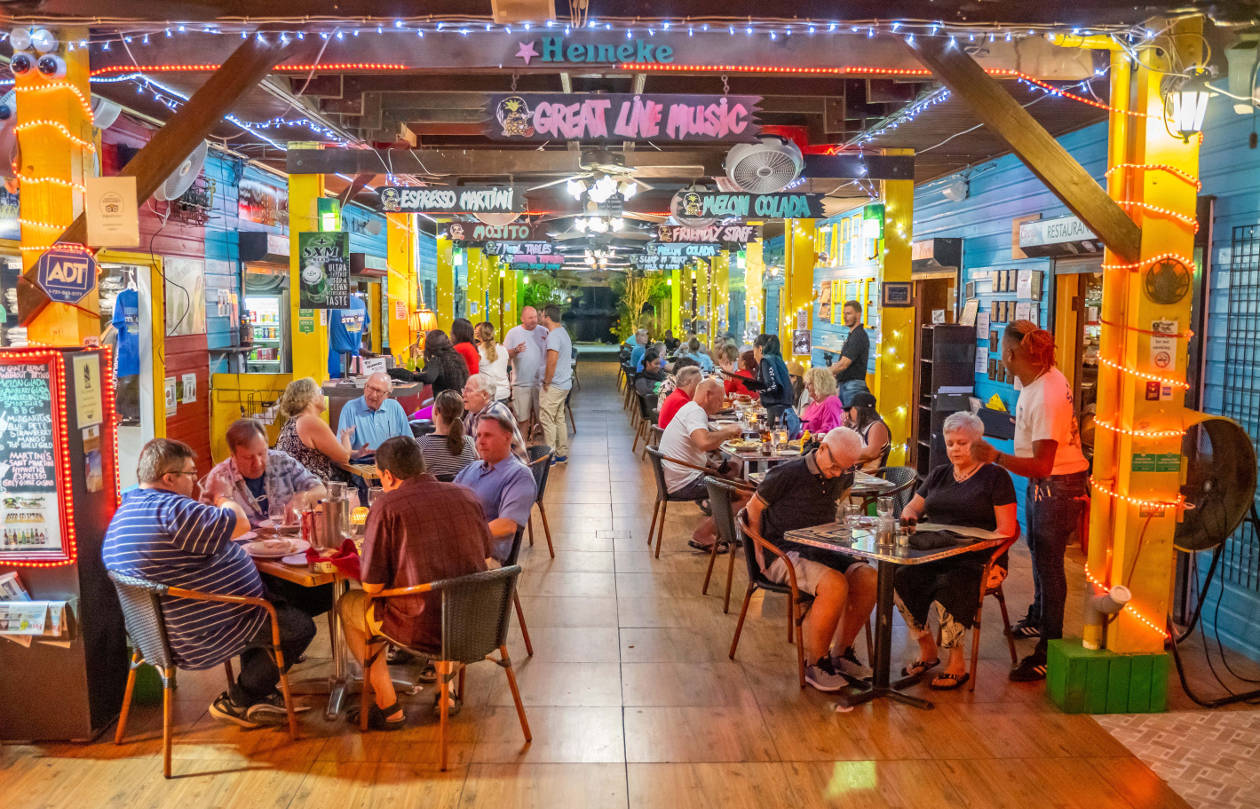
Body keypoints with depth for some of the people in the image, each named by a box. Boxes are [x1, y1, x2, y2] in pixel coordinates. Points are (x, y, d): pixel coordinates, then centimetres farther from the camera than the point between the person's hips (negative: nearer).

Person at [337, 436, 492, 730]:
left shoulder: (386, 506, -11)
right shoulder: (466, 496, 3)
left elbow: (372, 586, -10)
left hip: (424, 629, -5)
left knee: (348, 605, 22)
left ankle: (388, 707, 23)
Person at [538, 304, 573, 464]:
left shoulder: (553, 336, -17)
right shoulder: (563, 332, 16)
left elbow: (552, 362, -24)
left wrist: (547, 382, -16)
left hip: (554, 385, -10)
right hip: (565, 384, 10)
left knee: (547, 420, -5)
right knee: (559, 419, 15)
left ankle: (549, 456, -2)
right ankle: (562, 454, 20)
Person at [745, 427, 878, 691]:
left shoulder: (842, 476, 9)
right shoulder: (786, 474, -10)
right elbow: (754, 508, -2)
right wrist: (760, 552, -6)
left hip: (818, 551, 7)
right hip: (783, 554, -7)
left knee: (869, 579, -18)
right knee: (835, 584, -32)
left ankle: (841, 653, -1)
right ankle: (815, 663, -15)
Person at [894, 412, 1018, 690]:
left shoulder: (995, 476, 4)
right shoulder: (939, 474, 22)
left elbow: (1006, 528, -3)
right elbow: (915, 505, 23)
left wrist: (980, 551, -19)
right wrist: (908, 513, -2)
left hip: (975, 559, -5)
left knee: (949, 586, -34)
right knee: (901, 579, -24)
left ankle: (957, 664, -14)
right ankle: (927, 650, -5)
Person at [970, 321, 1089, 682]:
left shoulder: (1045, 398, -32)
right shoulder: (1047, 378, -2)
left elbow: (1042, 464, -33)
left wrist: (996, 457, -40)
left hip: (1056, 486, -10)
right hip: (1041, 483, 10)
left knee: (1048, 563, -5)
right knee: (1038, 553, 25)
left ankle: (1049, 650, 2)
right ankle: (1038, 618, 46)